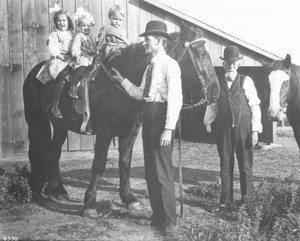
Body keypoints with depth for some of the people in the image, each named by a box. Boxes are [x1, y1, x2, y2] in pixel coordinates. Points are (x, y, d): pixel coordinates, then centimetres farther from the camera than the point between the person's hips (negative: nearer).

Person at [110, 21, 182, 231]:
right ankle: (157, 215, 25)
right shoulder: (151, 66, 16)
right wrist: (122, 80, 16)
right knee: (150, 170, 13)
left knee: (162, 171, -3)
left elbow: (176, 98, -18)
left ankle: (170, 220, 8)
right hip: (148, 117, 9)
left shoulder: (170, 65, -10)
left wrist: (168, 129, -24)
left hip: (161, 116, -9)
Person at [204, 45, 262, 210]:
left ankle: (247, 199, 18)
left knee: (245, 164, 4)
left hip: (243, 128, -2)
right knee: (225, 165, 7)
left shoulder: (246, 81, 1)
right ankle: (226, 201, 15)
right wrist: (207, 124, 4)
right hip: (223, 129, 2)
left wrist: (255, 130, -6)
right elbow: (212, 106, 11)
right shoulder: (217, 83, 9)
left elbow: (254, 106, -1)